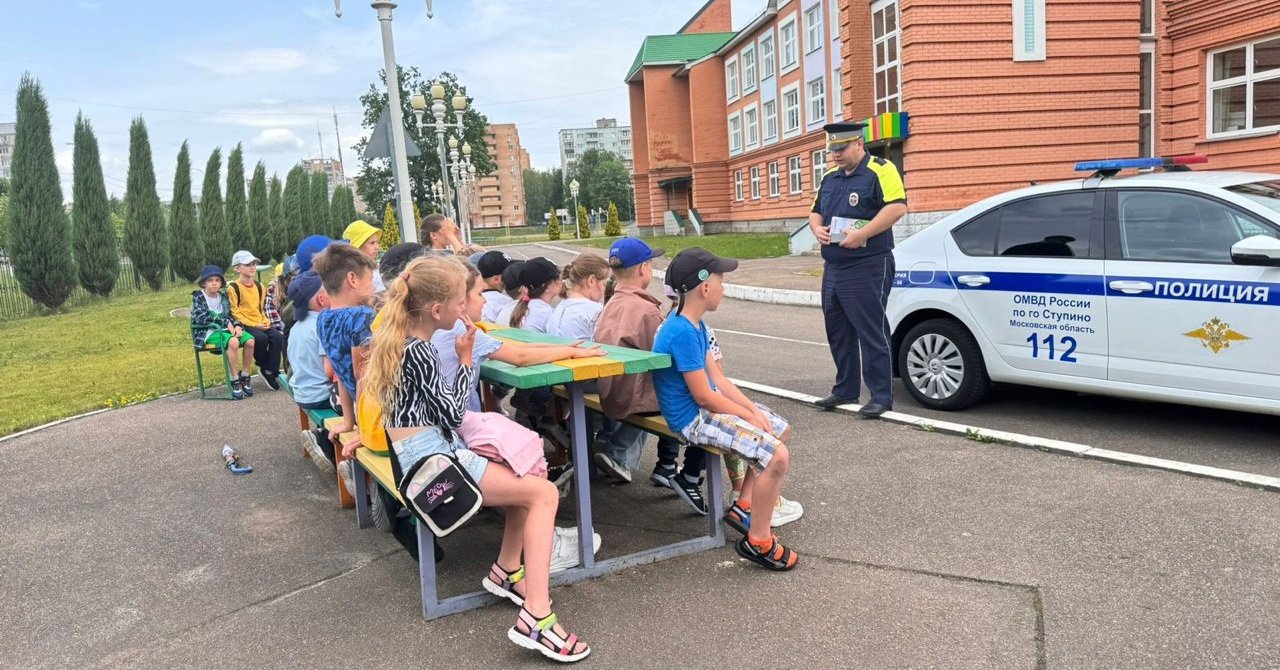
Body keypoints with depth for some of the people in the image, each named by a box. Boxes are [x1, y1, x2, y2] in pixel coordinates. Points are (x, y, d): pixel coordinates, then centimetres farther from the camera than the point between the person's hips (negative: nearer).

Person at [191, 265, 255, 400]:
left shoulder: (223, 297, 15)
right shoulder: (198, 297, -1)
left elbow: (230, 316, 15)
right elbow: (201, 318, -15)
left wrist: (237, 325, -8)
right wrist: (226, 322, -20)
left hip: (224, 329, 5)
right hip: (207, 332, -5)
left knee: (250, 340, -23)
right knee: (233, 342, -36)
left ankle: (245, 377, -10)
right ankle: (234, 381, -28)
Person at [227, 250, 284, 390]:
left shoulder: (259, 286, 16)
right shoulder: (233, 288, -6)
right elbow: (235, 312, -10)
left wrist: (266, 321, 3)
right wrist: (254, 325, -16)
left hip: (261, 324, 6)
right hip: (244, 325, -6)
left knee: (277, 336, -21)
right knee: (261, 338, -32)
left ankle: (270, 372, -12)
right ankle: (263, 366, -4)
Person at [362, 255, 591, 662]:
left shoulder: (398, 339, 9)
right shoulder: (418, 351, -19)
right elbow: (451, 412, -14)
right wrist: (465, 359, -5)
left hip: (425, 452, 10)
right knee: (544, 494, -12)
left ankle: (507, 569, 21)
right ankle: (535, 617, -18)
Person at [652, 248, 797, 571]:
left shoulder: (695, 325, 6)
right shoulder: (682, 332, -25)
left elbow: (717, 377, 9)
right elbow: (704, 397, -23)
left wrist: (753, 409, -1)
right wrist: (749, 415, -11)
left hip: (709, 405, 11)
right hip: (693, 418, -11)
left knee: (781, 430, 18)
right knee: (777, 457, -19)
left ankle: (743, 507, 24)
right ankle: (758, 541, -3)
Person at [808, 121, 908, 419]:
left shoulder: (880, 170, -7)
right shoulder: (830, 177, 17)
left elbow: (897, 207, -19)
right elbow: (815, 212, 24)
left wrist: (861, 234, -23)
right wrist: (817, 228, 1)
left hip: (868, 268, -8)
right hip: (833, 269, 8)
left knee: (872, 334, -6)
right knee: (838, 333, 14)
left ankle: (881, 396, 1)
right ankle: (845, 389, 26)